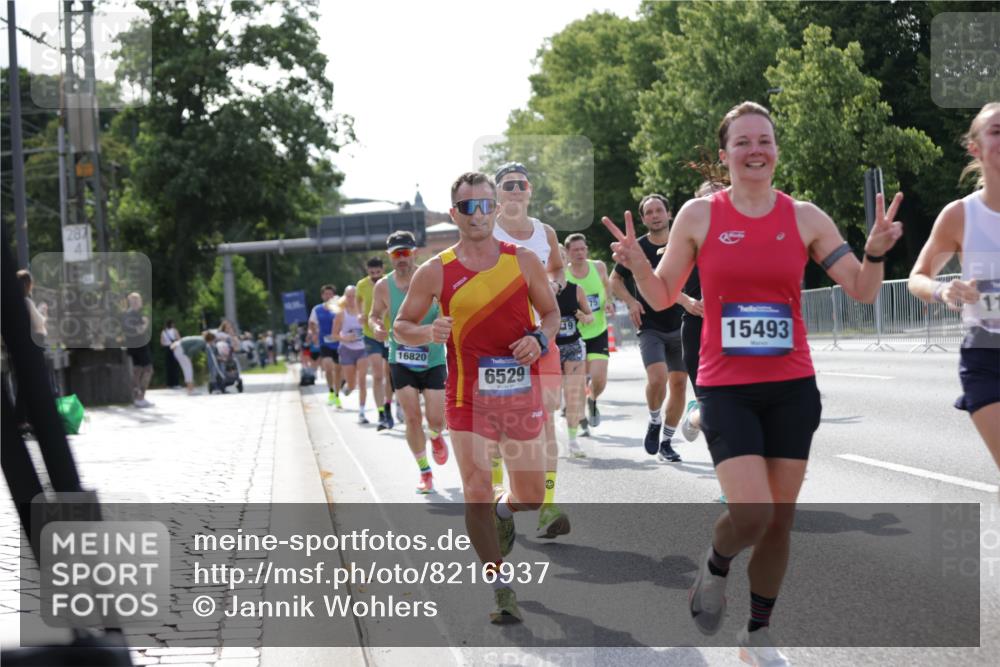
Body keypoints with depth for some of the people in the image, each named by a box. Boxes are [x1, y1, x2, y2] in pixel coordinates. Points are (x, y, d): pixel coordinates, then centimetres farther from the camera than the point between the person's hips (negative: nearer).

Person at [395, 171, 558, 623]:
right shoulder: (436, 272, -4)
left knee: (532, 496, 9)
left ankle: (503, 511, 47)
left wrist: (539, 339, -10)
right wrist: (428, 334, -18)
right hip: (469, 395, -2)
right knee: (476, 491, -11)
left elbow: (551, 313, 12)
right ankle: (502, 588, 1)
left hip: (521, 393, 2)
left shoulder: (524, 261, 1)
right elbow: (401, 326, 4)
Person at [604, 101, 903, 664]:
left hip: (793, 389, 2)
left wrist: (877, 251, -18)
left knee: (780, 517, 6)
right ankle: (716, 565, 16)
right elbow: (662, 297, 6)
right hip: (727, 389, -2)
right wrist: (636, 263, -14)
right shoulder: (699, 215, -2)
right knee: (751, 512, -18)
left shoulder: (805, 217, 2)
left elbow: (862, 291, 2)